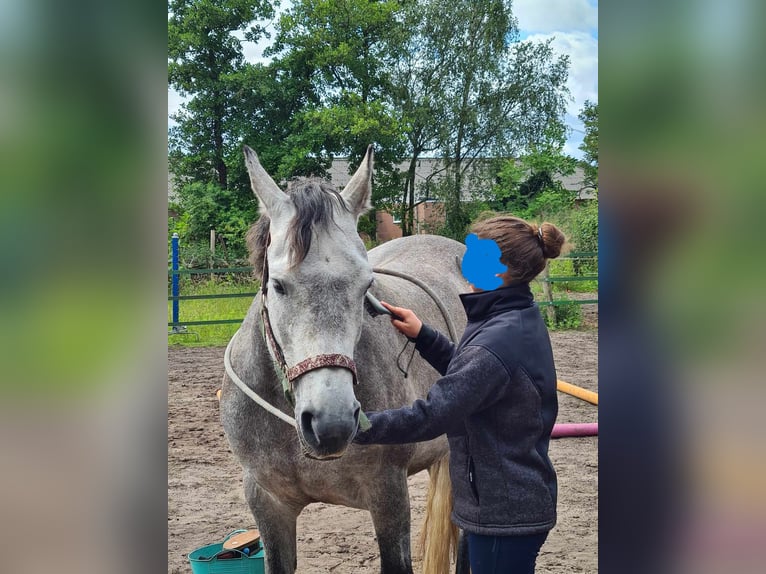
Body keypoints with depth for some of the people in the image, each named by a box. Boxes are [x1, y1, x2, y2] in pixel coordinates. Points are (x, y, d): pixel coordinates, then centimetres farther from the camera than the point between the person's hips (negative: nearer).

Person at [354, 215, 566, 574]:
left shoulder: (497, 341, -27)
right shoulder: (522, 321, 5)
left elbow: (429, 418, -28)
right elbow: (467, 375, 20)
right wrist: (423, 336, 10)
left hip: (501, 513, -10)